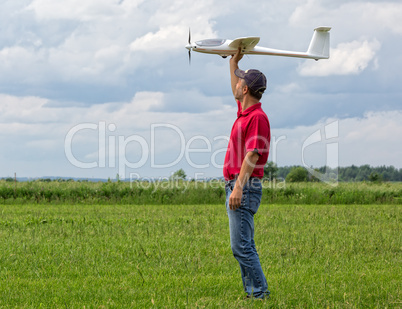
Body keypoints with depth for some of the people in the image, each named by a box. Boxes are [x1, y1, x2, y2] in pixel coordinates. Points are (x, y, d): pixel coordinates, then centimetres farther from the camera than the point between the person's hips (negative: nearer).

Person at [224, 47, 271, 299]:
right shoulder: (244, 111, 14)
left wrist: (238, 187, -25)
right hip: (236, 186, 10)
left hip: (245, 187, -10)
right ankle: (252, 292, 13)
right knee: (244, 247, 10)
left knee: (242, 246, -12)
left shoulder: (257, 117, -14)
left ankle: (260, 292, -10)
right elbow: (235, 92, 37)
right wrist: (234, 61, 37)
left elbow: (252, 156, -21)